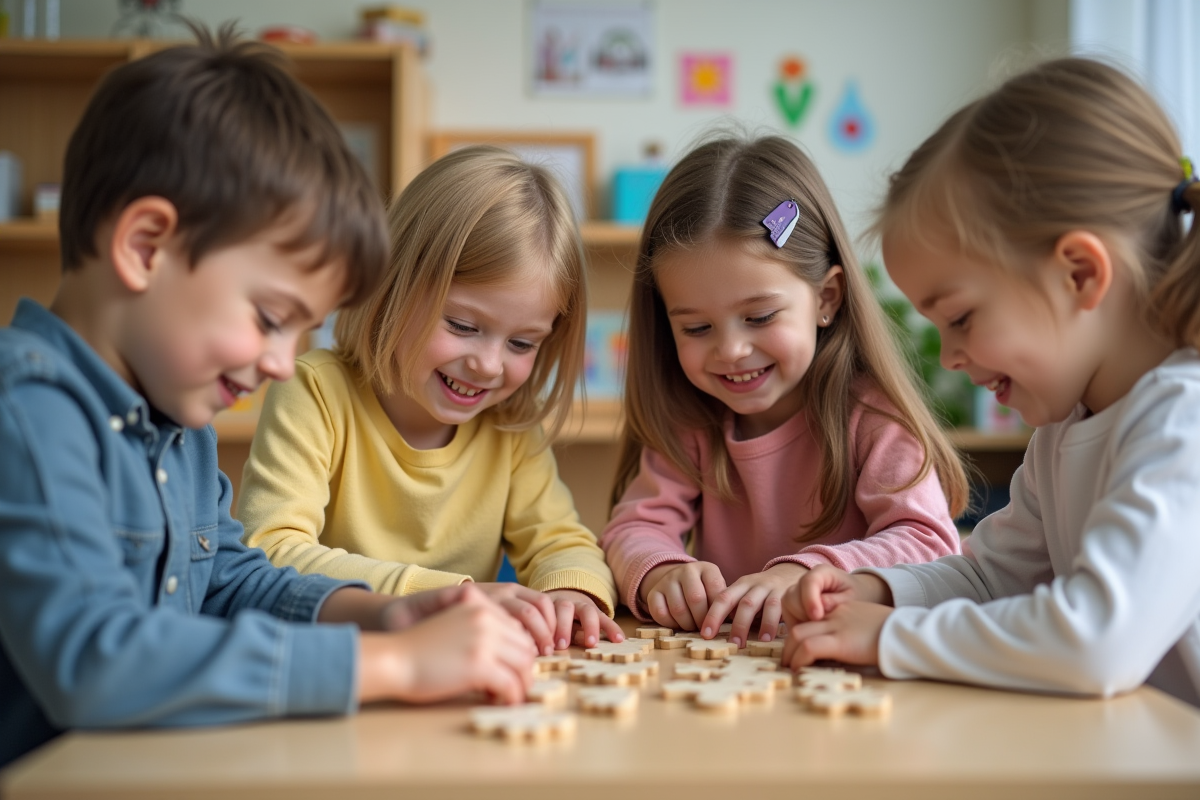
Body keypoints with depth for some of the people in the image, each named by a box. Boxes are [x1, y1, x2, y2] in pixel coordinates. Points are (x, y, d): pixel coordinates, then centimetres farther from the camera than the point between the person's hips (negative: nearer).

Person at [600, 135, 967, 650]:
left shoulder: (872, 416, -10)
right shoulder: (687, 423, 4)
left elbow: (931, 544, -19)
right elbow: (636, 525, -3)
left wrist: (806, 574, -34)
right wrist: (661, 574, -27)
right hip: (717, 658, 3)